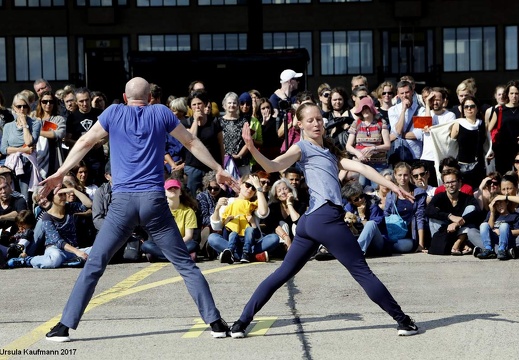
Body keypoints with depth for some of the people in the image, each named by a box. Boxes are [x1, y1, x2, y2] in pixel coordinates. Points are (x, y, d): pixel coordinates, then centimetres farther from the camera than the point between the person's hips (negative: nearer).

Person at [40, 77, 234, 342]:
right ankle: (215, 322, 3)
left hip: (122, 201, 0)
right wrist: (218, 169, 28)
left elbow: (85, 143, 15)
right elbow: (191, 143, 17)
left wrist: (60, 173, 25)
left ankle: (65, 326, 2)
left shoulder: (114, 113, 10)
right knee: (185, 264, 7)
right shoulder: (160, 113, 11)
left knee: (94, 265, 6)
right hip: (154, 200, 0)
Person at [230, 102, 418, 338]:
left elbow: (360, 167, 20)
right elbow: (273, 166, -13)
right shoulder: (302, 148, 2)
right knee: (362, 271, -1)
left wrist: (392, 186, 16)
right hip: (326, 217, -9)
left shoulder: (330, 151, 26)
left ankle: (242, 322, 7)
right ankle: (402, 320, 6)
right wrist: (252, 149, -31)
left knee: (283, 273, 9)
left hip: (311, 220, 9)